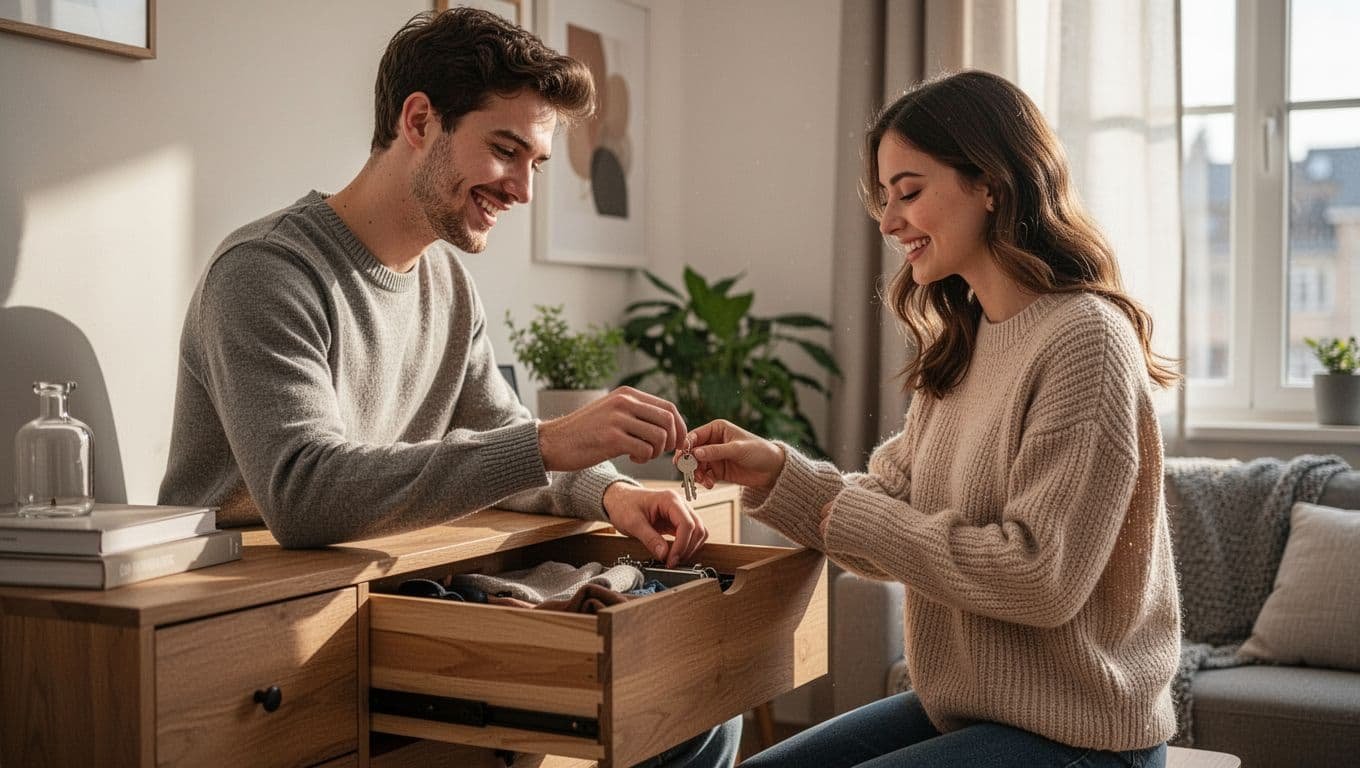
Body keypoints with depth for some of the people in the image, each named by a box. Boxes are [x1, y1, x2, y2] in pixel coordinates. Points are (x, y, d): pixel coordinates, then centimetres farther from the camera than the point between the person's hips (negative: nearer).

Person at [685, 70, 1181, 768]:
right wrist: (778, 474, -8)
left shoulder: (1084, 338, -19)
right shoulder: (960, 347, 8)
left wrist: (854, 517, -17)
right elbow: (894, 515, 7)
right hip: (957, 707, 8)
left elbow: (1042, 578, -24)